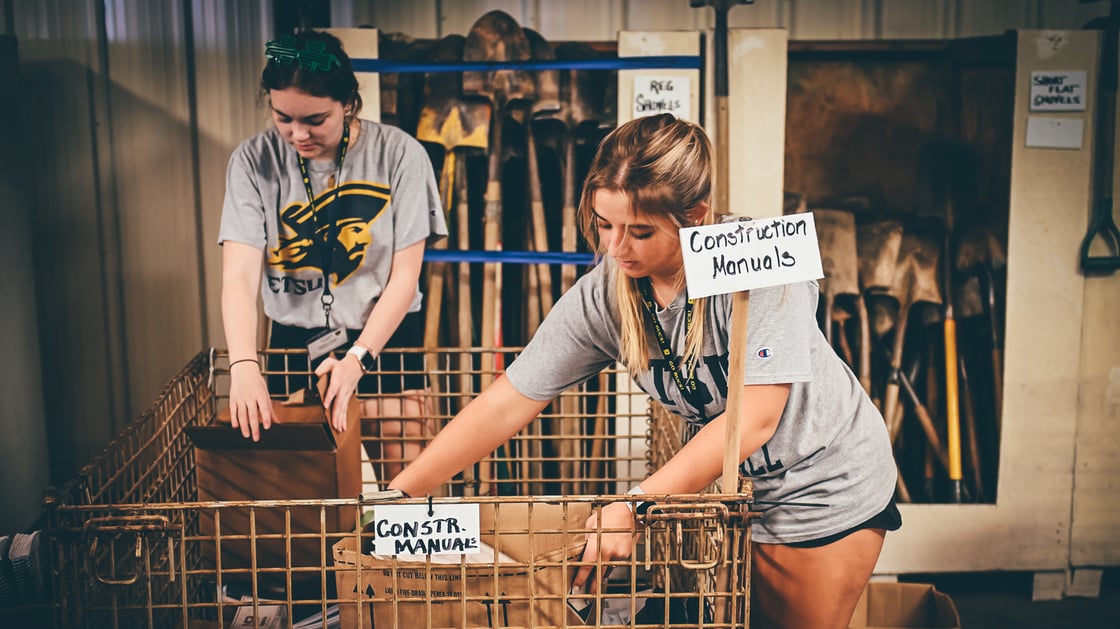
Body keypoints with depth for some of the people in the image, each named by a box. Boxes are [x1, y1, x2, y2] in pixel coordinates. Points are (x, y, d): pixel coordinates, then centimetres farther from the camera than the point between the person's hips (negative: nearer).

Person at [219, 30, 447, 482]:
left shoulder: (399, 154, -12)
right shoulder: (254, 161, -8)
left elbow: (404, 277, -10)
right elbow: (239, 276, -17)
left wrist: (357, 359, -19)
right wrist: (243, 366, -32)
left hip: (384, 336, -1)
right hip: (294, 341, 2)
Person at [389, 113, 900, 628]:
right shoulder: (603, 294, -18)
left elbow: (754, 419, -34)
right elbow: (506, 404, -15)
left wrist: (634, 506, -37)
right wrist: (399, 493, -18)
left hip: (830, 483, -3)